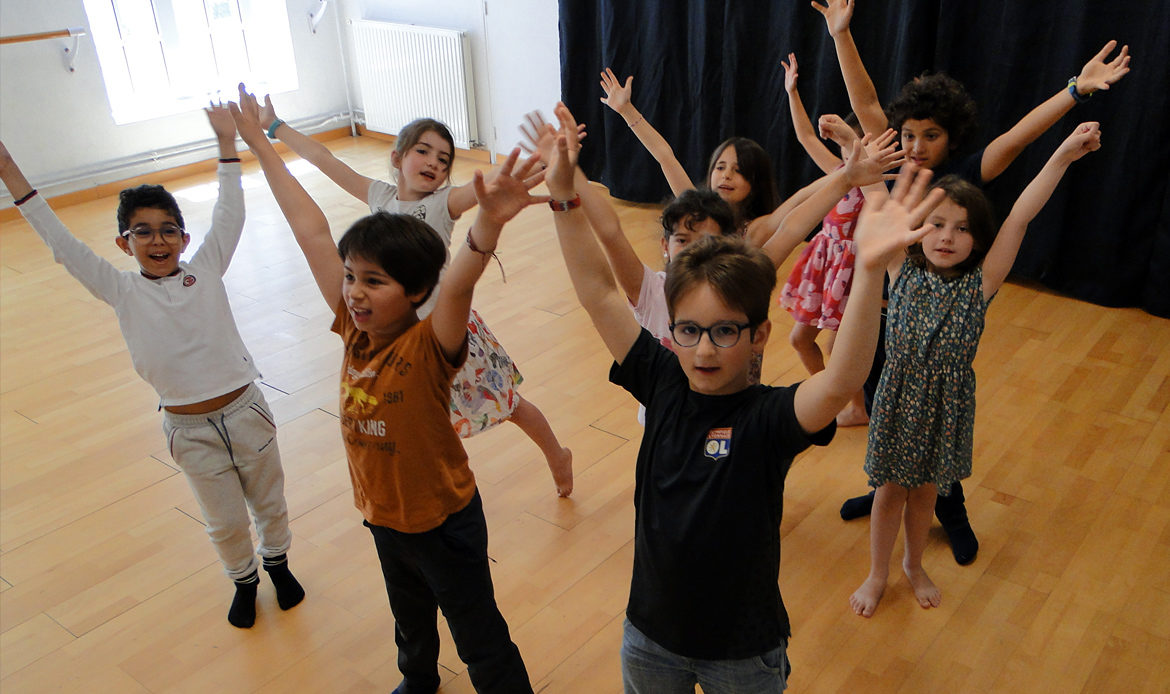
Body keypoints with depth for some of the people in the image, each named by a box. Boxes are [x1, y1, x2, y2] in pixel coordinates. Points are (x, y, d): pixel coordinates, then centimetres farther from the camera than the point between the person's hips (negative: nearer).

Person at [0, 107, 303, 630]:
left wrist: (227, 143, -9)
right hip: (189, 430, -1)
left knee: (269, 502, 20)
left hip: (246, 411, 1)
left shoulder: (206, 270, -2)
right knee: (225, 522, 15)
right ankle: (244, 581, 42)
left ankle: (277, 562, 47)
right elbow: (61, 244, -6)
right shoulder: (122, 291, -4)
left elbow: (229, 215, -5)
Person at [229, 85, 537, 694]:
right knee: (410, 616, 33)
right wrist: (260, 145, -4)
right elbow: (312, 233, -11)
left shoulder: (430, 346, -28)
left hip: (444, 521, -7)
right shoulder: (354, 330, -13)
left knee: (482, 643, 12)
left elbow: (457, 284, -50)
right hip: (384, 515, 7)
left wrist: (489, 221, -70)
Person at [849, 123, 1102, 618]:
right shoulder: (902, 270, -12)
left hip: (948, 404, 1)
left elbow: (1020, 218, -21)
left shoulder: (980, 284, -14)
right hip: (899, 396, -1)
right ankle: (877, 575, 36)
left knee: (926, 490, 20)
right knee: (890, 489, 15)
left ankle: (914, 564, 46)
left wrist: (1064, 155, -26)